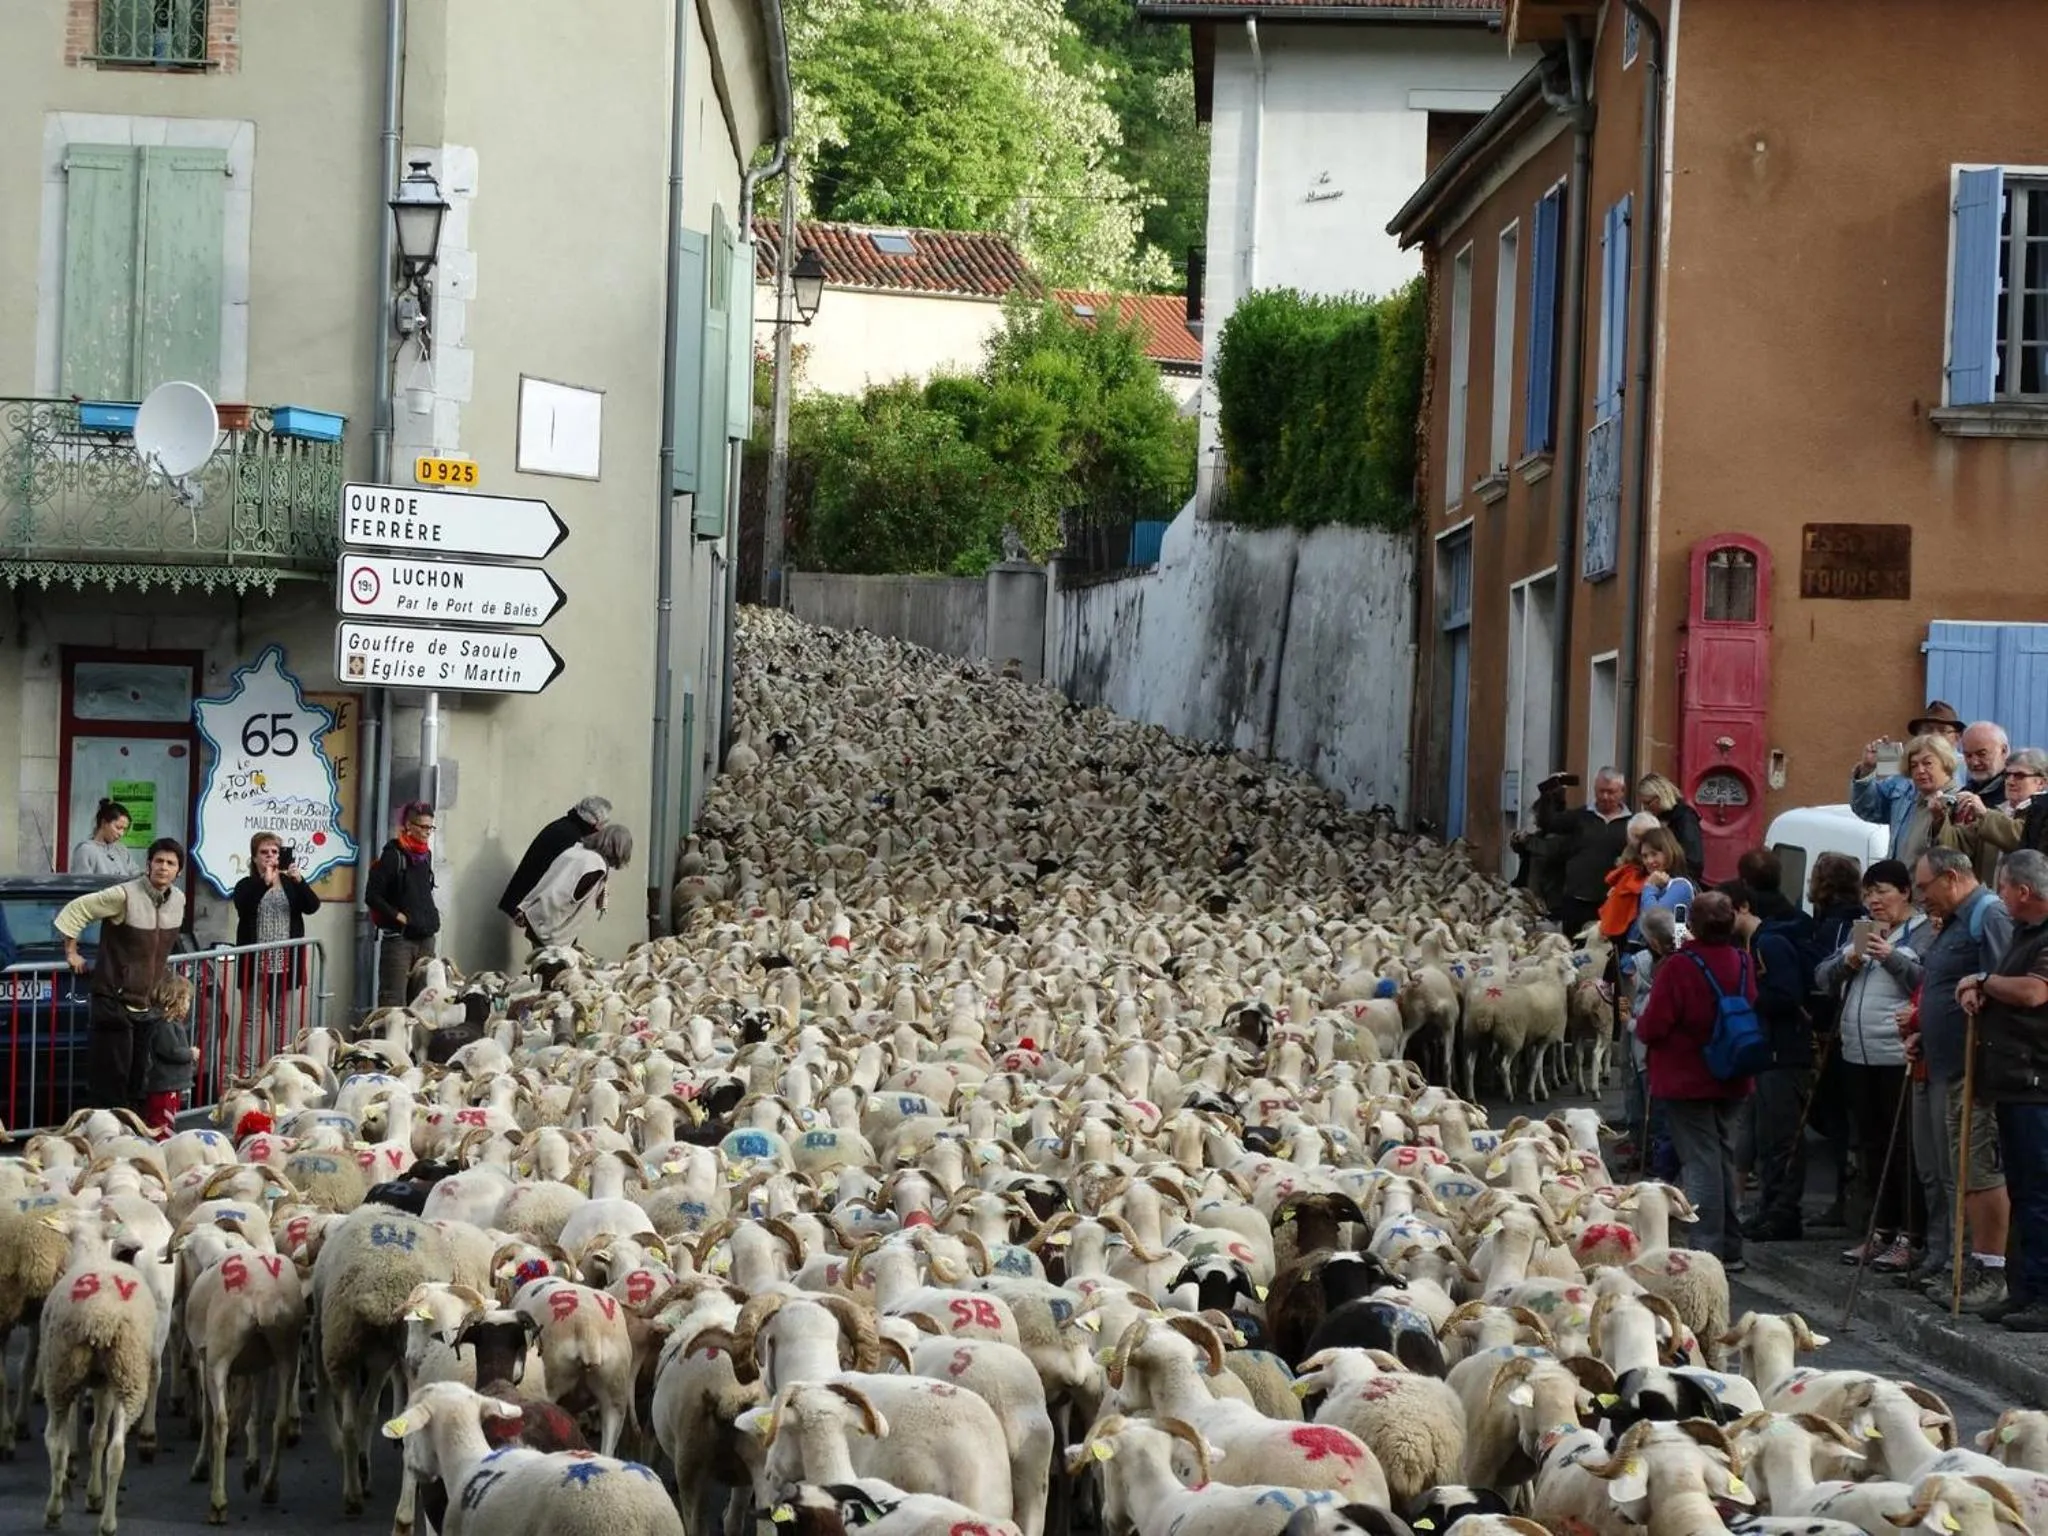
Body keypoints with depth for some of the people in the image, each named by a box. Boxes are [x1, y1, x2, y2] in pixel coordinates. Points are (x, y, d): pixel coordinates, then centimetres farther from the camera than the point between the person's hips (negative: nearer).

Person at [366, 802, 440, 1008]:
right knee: (394, 999, -9)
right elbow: (372, 895, -12)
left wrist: (432, 916, 12)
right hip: (398, 937, -7)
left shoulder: (426, 854, 12)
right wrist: (398, 916, -13)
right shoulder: (393, 855, -9)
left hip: (425, 936, 7)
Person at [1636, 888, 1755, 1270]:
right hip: (1730, 1081, 6)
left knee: (1700, 1162, -3)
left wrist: (1640, 1024, 3)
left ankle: (1708, 1249, -7)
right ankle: (1730, 1249, 21)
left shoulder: (1679, 967, -20)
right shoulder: (1742, 964, 1)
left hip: (1686, 1081, -6)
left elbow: (1651, 1029, -18)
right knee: (1723, 1158, 16)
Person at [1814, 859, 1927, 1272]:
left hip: (1900, 1057, -8)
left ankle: (1907, 1237, 0)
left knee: (1904, 1149, -4)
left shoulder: (1922, 933, -5)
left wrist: (1891, 956, -22)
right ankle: (1880, 1230, 21)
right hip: (1858, 1055, 8)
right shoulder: (1857, 932, 17)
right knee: (1872, 1147, 13)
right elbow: (1821, 980, 15)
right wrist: (1846, 962, -4)